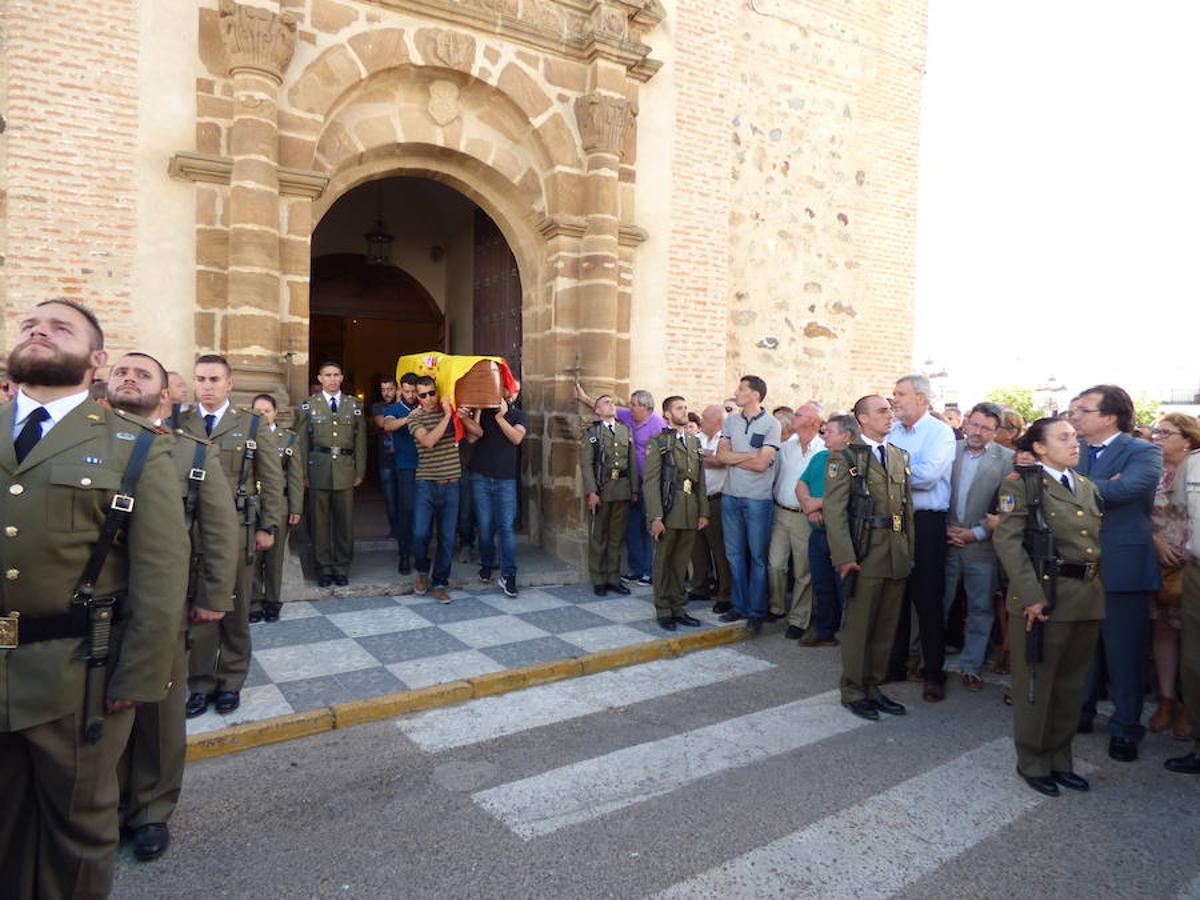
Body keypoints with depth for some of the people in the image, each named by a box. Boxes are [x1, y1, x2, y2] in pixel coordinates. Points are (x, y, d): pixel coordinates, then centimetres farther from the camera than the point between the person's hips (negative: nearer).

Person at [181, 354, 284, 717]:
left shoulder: (252, 425, 3)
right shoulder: (178, 424, 6)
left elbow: (272, 481, 3)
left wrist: (268, 527, -2)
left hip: (237, 534, -1)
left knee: (235, 612, 9)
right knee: (196, 611, 5)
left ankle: (231, 681, 24)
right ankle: (200, 683, 21)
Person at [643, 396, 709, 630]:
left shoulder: (694, 442, 15)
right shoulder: (658, 442, -2)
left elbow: (700, 481, 16)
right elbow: (651, 481, -9)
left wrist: (703, 512, 8)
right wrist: (655, 517, -15)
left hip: (690, 514, 5)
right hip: (668, 513, -5)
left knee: (681, 563, 11)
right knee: (663, 563, 5)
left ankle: (678, 608, 22)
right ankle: (663, 611, 15)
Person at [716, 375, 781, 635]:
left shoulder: (771, 424, -6)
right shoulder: (731, 421, 8)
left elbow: (761, 464, -14)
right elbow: (721, 456, -2)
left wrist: (734, 457, -6)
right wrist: (750, 456, -10)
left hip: (758, 499, -5)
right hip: (731, 496, 5)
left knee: (758, 556, 4)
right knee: (734, 554, 11)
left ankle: (756, 612, 13)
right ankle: (739, 606, 23)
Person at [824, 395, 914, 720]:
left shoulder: (900, 456, 14)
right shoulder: (844, 458, -6)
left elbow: (907, 507, 16)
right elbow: (834, 510, -11)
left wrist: (910, 551, 12)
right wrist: (844, 556, -17)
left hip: (898, 556, 6)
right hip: (865, 555, -6)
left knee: (886, 627, 13)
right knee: (858, 626, 3)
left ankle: (873, 687, 27)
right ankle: (853, 692, 17)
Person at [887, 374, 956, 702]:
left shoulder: (940, 432, -6)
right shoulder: (891, 431, 11)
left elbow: (927, 476, -19)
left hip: (926, 524, -5)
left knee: (928, 600, 2)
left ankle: (934, 673, 16)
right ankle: (894, 664, 27)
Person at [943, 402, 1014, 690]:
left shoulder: (1007, 459, -4)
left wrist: (976, 533, -11)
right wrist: (943, 527, -4)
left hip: (982, 546, -1)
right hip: (945, 542, 2)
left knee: (980, 609, 8)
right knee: (938, 605, 10)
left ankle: (970, 666, 23)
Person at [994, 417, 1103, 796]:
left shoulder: (1088, 487, 14)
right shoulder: (1021, 484, -7)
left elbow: (1098, 541, 17)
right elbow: (1007, 541, -15)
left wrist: (1098, 590, 7)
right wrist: (1031, 595, -21)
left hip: (1088, 598, 7)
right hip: (1044, 596, -6)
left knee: (1071, 686, 16)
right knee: (1036, 685, 5)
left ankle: (1060, 758, 32)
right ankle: (1032, 762, 21)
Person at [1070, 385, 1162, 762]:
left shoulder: (1143, 452, -8)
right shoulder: (1076, 453, 9)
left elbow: (1126, 488, -27)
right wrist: (1101, 487, -18)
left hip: (1122, 567, -5)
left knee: (1124, 653, 6)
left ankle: (1125, 729, 20)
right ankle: (1079, 713, 32)